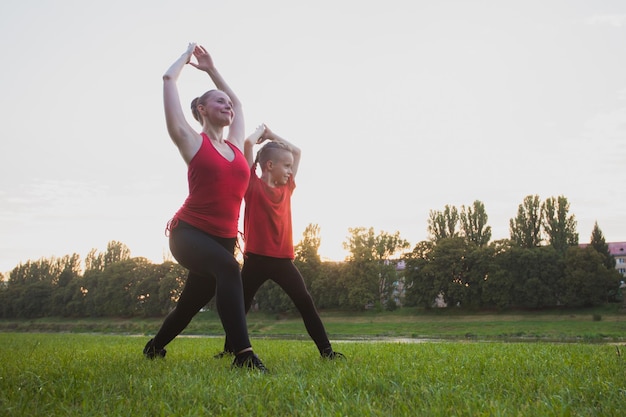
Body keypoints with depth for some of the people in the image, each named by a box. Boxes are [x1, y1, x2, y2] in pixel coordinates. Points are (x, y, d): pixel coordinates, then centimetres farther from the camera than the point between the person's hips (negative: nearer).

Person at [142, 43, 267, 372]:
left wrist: (210, 68, 32)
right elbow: (169, 79, -1)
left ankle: (154, 347, 45)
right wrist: (188, 54, 15)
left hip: (224, 239, 6)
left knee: (190, 305, 17)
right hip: (189, 233, -6)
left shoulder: (235, 145, 11)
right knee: (228, 268, -36)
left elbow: (237, 101, 29)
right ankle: (243, 353, -38)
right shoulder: (193, 142, -2)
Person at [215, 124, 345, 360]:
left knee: (306, 303, 0)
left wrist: (271, 135, 18)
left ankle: (326, 350, 3)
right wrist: (262, 130, 5)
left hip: (283, 259, 4)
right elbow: (248, 143, -13)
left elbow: (297, 151, 21)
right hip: (256, 259, -4)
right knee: (240, 305, 8)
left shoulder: (287, 187, 11)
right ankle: (229, 349, 25)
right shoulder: (253, 185, -4)